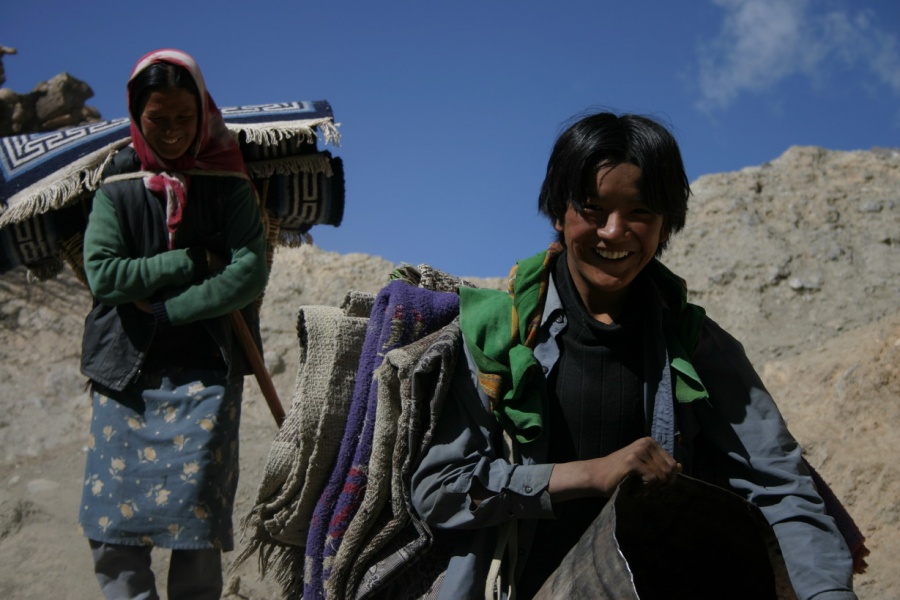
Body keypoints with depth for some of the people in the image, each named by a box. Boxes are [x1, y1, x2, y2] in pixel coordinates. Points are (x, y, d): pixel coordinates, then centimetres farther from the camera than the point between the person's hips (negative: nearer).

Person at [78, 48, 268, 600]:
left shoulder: (229, 186, 2)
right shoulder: (115, 188, 4)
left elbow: (250, 274, -9)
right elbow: (103, 273, -8)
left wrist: (164, 310, -12)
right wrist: (193, 260, -10)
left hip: (206, 372, -1)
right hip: (126, 373, 2)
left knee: (196, 514, -5)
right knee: (109, 524, -1)